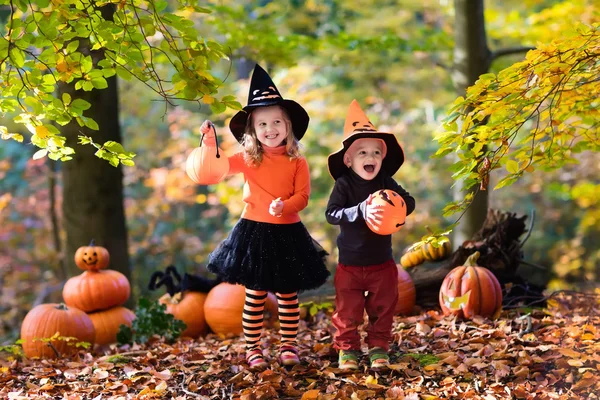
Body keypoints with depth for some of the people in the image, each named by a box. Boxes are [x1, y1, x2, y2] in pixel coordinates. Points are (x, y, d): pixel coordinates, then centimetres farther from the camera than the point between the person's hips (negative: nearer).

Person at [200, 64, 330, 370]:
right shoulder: (249, 160, -1)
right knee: (255, 294, 4)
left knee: (287, 294, 10)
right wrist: (210, 142, -19)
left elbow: (302, 196, -7)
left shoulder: (297, 163, -3)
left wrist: (285, 205, -26)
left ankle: (289, 345, 23)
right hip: (254, 232, 0)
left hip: (287, 233, 0)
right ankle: (252, 348, 14)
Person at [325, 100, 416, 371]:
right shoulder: (344, 185, -14)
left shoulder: (386, 182, -3)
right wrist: (361, 211, -37)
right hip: (350, 264, -3)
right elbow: (331, 214, -24)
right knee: (348, 310, 5)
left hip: (381, 262, 3)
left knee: (382, 309, 11)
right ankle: (348, 349, 20)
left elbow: (409, 202, -4)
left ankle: (379, 348, 25)